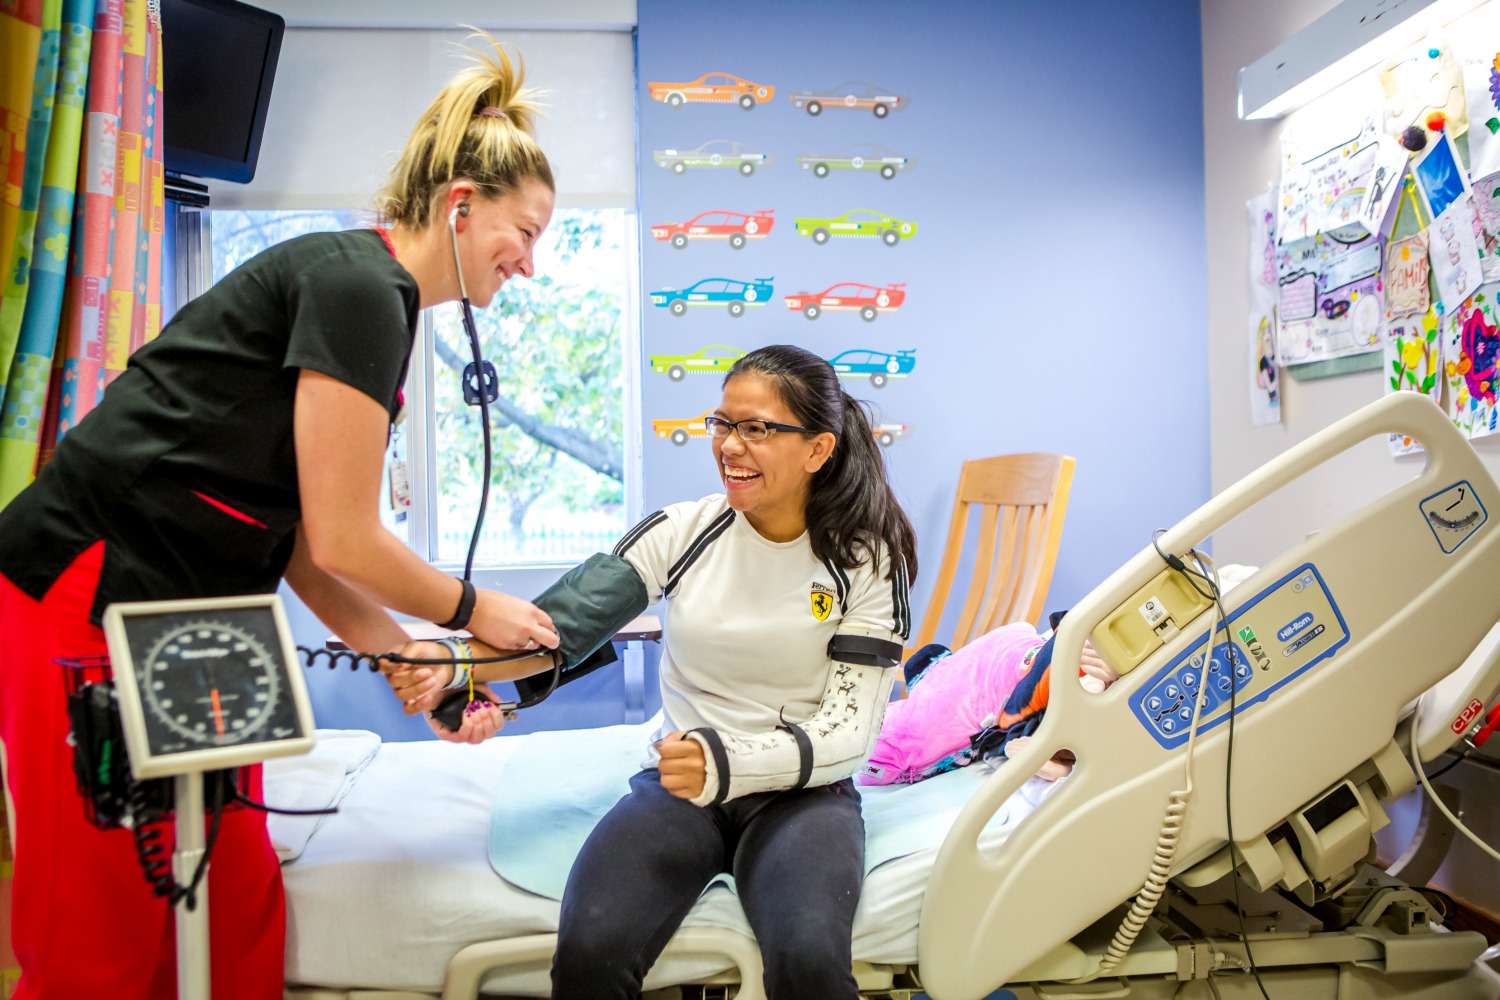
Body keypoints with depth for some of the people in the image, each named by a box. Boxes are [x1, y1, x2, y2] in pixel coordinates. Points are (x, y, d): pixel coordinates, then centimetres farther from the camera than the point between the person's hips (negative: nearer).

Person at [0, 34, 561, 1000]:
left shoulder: (379, 301, 14)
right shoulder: (356, 285, -15)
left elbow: (299, 537, 10)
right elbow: (341, 540, -15)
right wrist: (473, 610, 0)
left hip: (187, 617, 9)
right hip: (91, 598, -9)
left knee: (238, 909, 10)